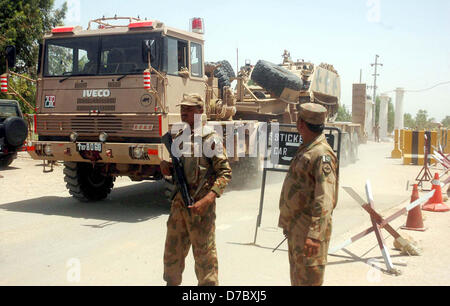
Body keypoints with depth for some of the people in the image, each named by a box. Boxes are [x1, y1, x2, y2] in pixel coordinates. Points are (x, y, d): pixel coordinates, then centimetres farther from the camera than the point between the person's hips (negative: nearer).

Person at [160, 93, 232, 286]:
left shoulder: (210, 139, -10)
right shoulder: (178, 138, 11)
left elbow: (225, 173, -13)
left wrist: (206, 201, -23)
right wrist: (166, 167, -2)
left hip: (200, 205, -7)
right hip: (179, 203, 7)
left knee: (204, 253, 3)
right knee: (172, 251, 16)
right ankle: (172, 282, 33)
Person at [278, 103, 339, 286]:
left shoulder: (322, 155, -19)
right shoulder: (305, 149, 13)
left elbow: (324, 200, -27)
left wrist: (315, 235, -33)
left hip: (310, 229, -10)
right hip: (295, 227, 10)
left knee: (309, 279, -2)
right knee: (297, 278, 20)